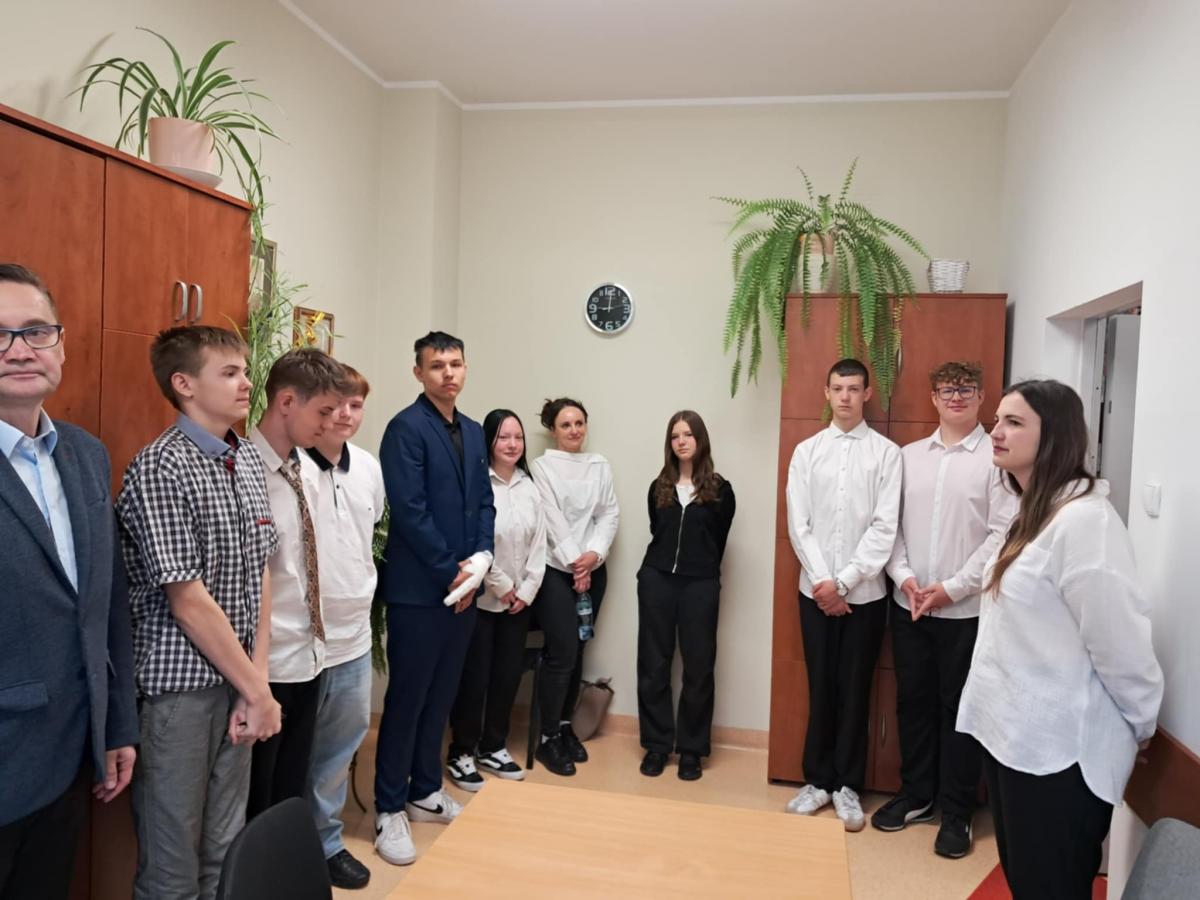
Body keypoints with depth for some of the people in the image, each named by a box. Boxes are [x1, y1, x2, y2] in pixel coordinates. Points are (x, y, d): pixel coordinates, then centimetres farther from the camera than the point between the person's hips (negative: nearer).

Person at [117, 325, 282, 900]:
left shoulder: (248, 459, 7)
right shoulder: (159, 470, -15)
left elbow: (259, 577, 7)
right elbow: (189, 603, -17)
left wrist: (257, 681, -1)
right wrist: (259, 692, -11)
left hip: (235, 682, 6)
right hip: (178, 688, -6)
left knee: (224, 852, 17)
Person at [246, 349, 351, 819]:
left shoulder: (308, 469, 6)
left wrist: (317, 636, 13)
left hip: (310, 656, 7)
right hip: (264, 664, -7)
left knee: (292, 795, 21)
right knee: (252, 807, 12)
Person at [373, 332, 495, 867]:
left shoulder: (473, 432, 12)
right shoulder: (406, 427, -11)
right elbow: (409, 511, -18)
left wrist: (480, 559, -3)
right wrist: (451, 571, -14)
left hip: (463, 586, 7)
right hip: (419, 589, -7)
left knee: (441, 696, 16)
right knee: (407, 698, 2)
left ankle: (425, 791, 30)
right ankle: (389, 809, 16)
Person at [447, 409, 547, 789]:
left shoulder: (530, 487, 7)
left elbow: (539, 544, 7)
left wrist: (526, 590, -1)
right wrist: (501, 586, -11)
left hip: (519, 599, 6)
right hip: (481, 598, -6)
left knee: (508, 674, 12)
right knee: (474, 676, 1)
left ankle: (493, 747, 27)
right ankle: (461, 754, 17)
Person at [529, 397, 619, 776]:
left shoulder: (600, 465, 9)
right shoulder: (543, 465, -3)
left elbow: (610, 513, 3)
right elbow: (552, 519, -10)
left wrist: (593, 554, -12)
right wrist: (573, 563, -14)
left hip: (593, 569, 4)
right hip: (555, 569, -4)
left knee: (577, 652, 10)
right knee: (562, 653, -8)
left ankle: (565, 725, 25)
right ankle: (548, 738, 5)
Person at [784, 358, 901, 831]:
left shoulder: (886, 453, -2)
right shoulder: (806, 451, 4)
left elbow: (884, 527, -8)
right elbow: (799, 525, 0)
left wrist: (845, 581, -13)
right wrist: (822, 582, -9)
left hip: (865, 592, -1)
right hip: (815, 590, 2)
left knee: (854, 690, 7)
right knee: (821, 687, 10)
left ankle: (847, 785, 20)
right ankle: (818, 780, 22)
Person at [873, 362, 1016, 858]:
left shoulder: (997, 457, -6)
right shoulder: (910, 455, 8)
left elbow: (1002, 535, -11)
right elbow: (891, 523, 7)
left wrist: (952, 587, -14)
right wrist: (904, 576, -7)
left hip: (966, 610, -4)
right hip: (908, 606, 4)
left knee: (959, 710, 6)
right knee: (913, 703, 13)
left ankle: (957, 812, 21)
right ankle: (916, 794, 30)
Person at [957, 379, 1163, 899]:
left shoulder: (1083, 519, -22)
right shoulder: (1032, 513, 9)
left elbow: (1120, 639, -18)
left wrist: (1140, 725, -6)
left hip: (1058, 749, -9)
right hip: (1012, 733, 9)